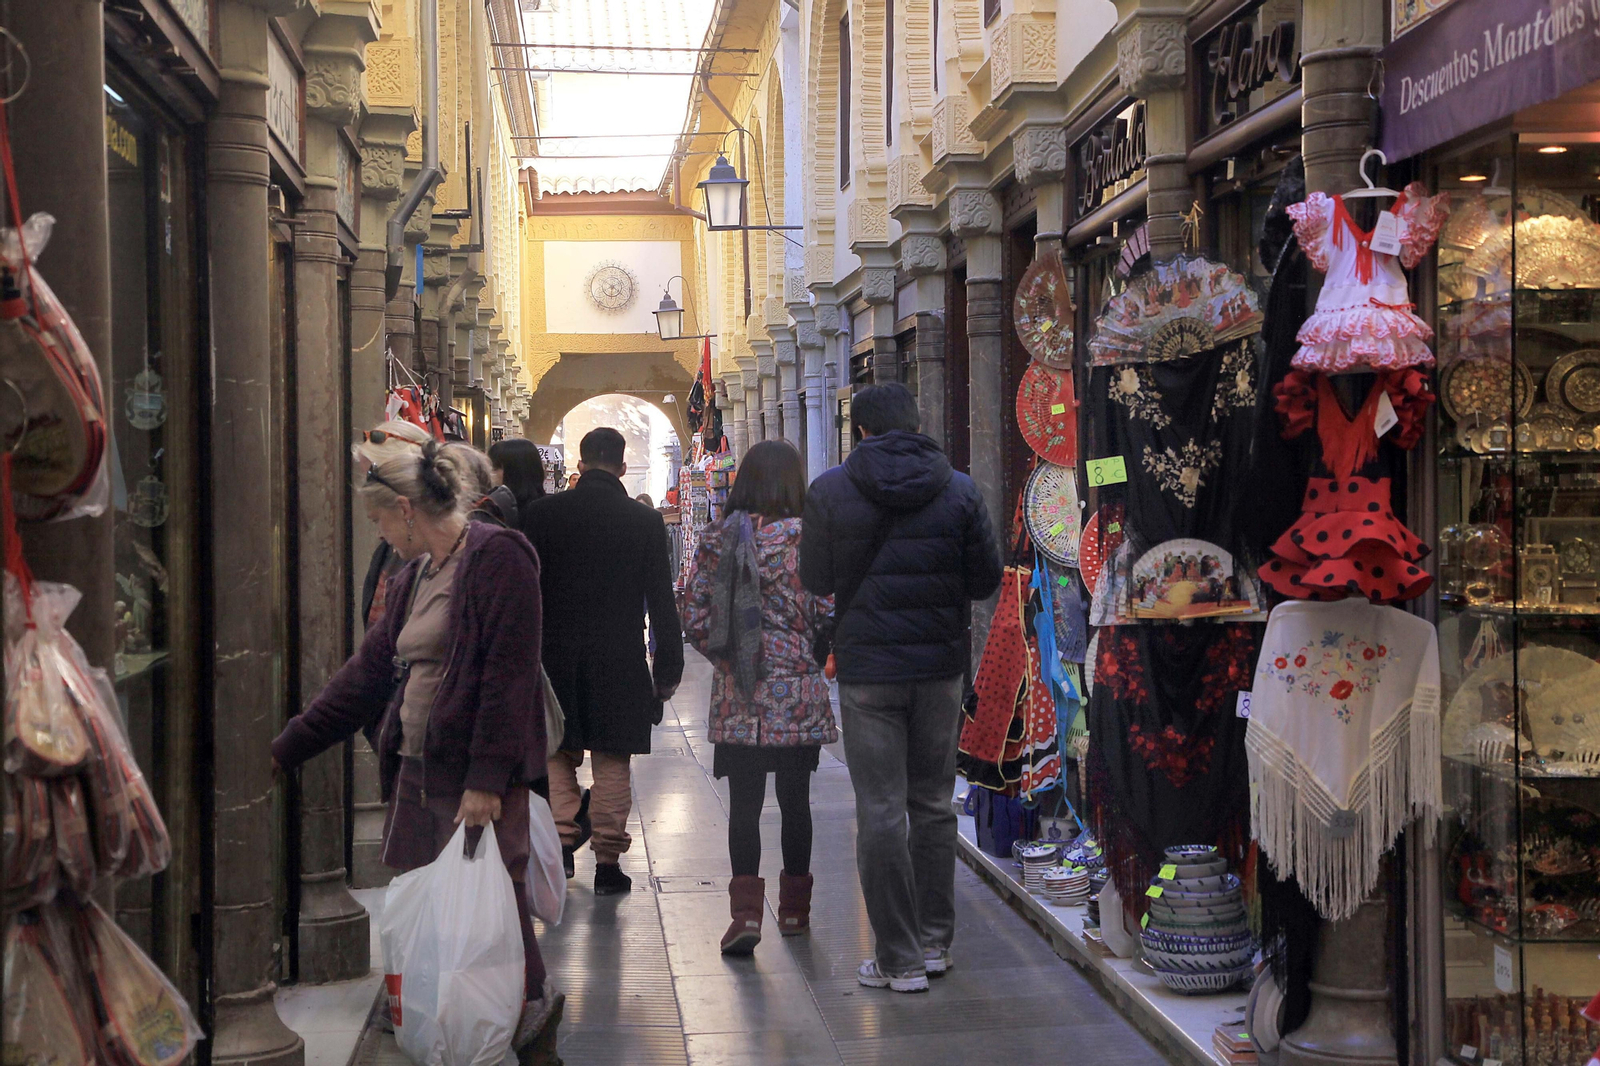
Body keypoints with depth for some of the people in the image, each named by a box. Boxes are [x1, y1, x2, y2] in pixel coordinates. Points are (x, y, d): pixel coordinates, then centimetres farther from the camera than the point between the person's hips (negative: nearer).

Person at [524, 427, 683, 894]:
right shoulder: (646, 520, -2)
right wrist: (668, 667, 6)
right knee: (612, 764, 7)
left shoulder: (542, 512, -2)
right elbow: (662, 601, -1)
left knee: (558, 754, 15)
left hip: (557, 658, 0)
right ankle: (607, 861, 9)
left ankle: (562, 836, 2)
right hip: (620, 662, 0)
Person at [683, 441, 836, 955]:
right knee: (795, 800, 11)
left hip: (737, 695, 1)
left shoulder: (717, 539, 0)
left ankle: (746, 912, -8)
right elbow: (827, 614, -8)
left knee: (743, 803, 3)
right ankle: (794, 908, 22)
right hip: (797, 692, -1)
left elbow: (694, 620, 0)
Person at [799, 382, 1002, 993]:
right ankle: (934, 942, 23)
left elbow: (815, 581, 2)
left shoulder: (830, 492, -5)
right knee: (933, 805, 15)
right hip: (940, 666, 2)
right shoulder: (959, 490, -1)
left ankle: (899, 960, 5)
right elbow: (985, 581, 2)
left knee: (880, 812, 2)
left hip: (867, 670, -2)